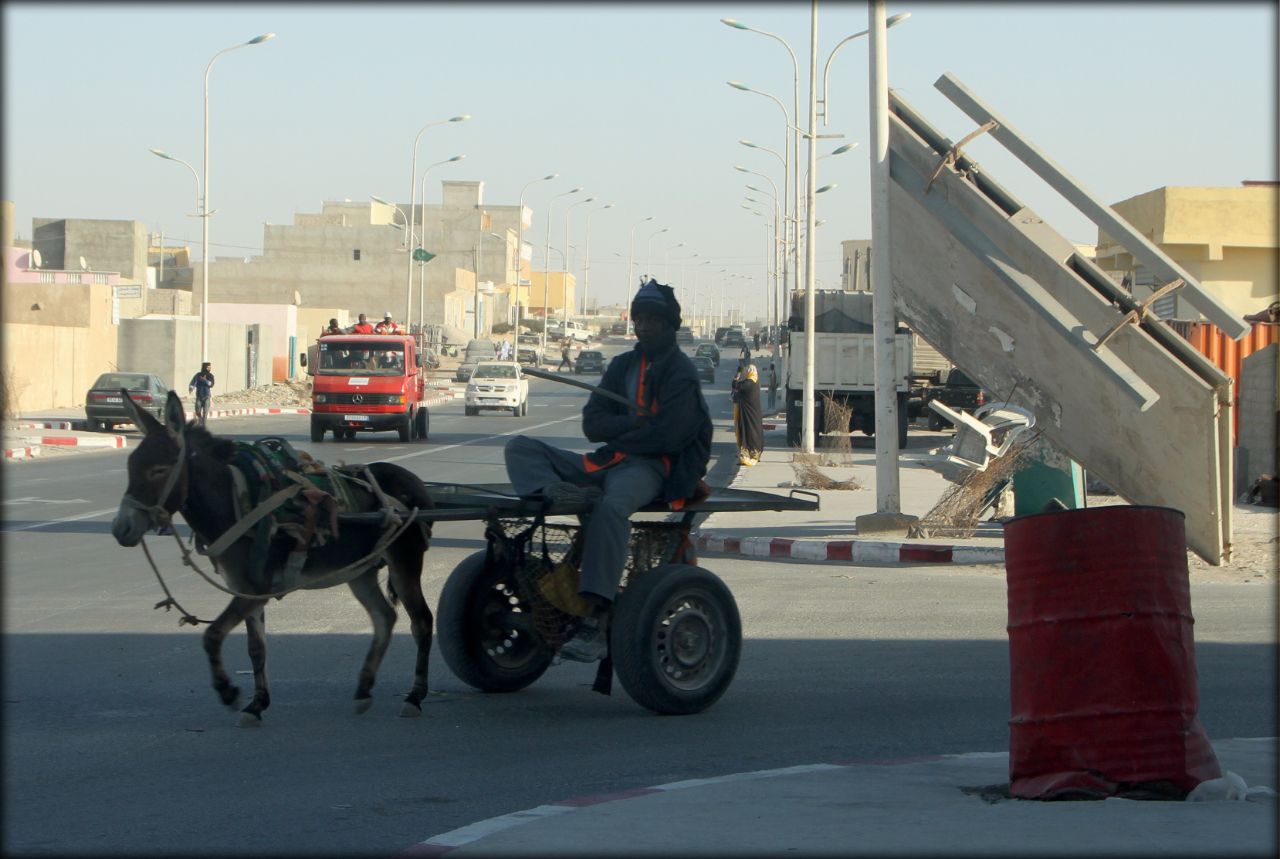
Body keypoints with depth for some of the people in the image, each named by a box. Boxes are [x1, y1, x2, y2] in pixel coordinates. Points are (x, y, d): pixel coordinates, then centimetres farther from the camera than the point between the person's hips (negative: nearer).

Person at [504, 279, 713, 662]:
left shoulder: (681, 372, 0)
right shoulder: (623, 365, 20)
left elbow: (668, 436, -13)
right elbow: (592, 424, 8)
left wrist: (618, 432, -3)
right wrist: (638, 422, -7)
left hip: (650, 466, -8)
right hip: (609, 460, 8)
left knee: (611, 505, -41)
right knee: (520, 449, -5)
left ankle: (596, 623, -48)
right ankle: (554, 493, -41)